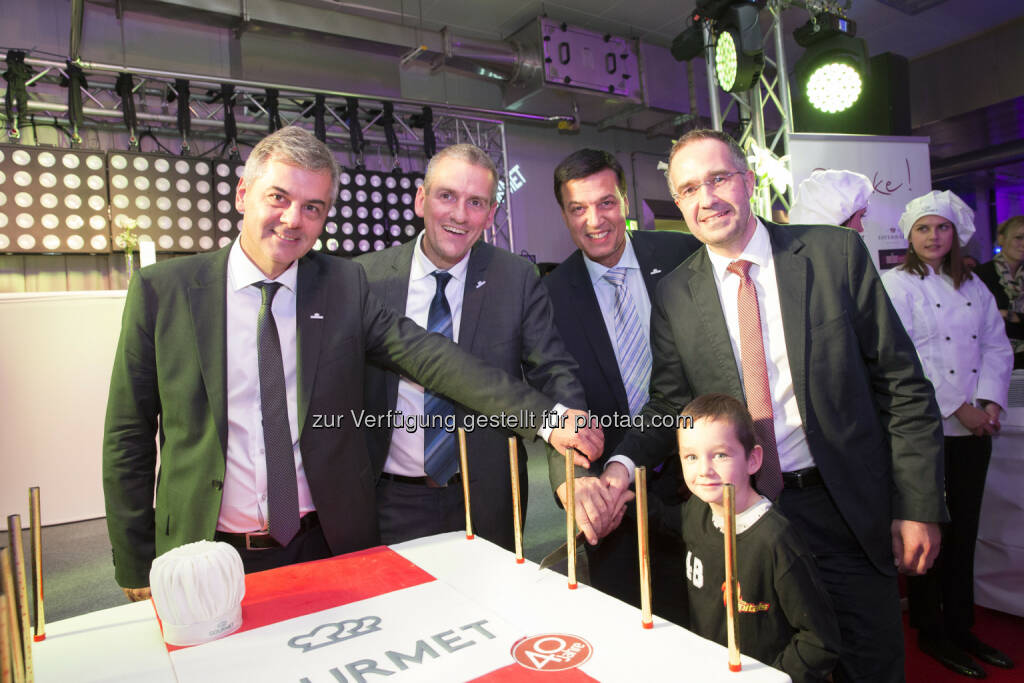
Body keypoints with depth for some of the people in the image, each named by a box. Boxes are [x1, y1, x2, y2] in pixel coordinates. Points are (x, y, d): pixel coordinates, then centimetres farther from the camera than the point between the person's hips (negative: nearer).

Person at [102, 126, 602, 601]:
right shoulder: (162, 290, -5)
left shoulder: (345, 286, -3)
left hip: (331, 549, 1)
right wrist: (136, 572, -1)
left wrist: (544, 416, -27)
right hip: (212, 559, 0)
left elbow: (428, 356, -15)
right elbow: (128, 436, -1)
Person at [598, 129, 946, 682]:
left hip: (847, 508, 0)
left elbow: (902, 385, -3)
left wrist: (918, 507, -5)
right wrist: (624, 463, -18)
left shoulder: (836, 253, -6)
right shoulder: (673, 295, -3)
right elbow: (669, 404, 1)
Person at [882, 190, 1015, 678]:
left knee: (964, 529, 12)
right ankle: (929, 630, 19)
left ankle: (960, 625, 27)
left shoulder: (974, 287, 14)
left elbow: (997, 347, 9)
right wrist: (958, 408, -15)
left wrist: (991, 404, -7)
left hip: (974, 430, 5)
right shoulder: (896, 284, -5)